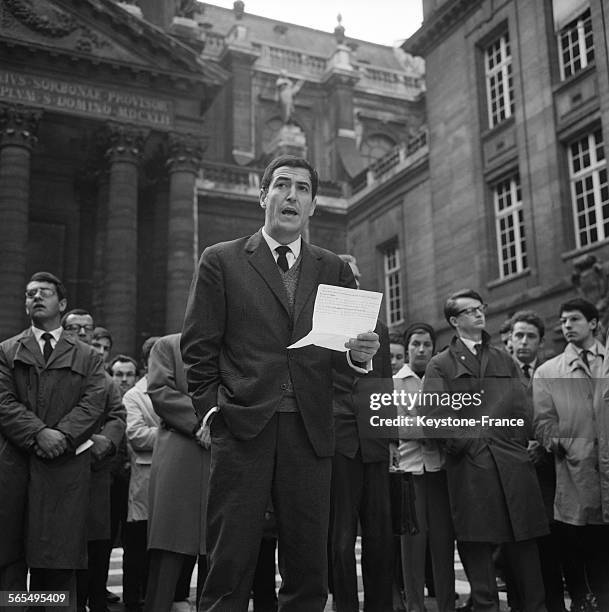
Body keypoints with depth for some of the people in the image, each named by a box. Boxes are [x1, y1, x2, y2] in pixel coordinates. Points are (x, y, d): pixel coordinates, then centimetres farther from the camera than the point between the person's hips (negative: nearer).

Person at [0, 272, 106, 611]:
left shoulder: (87, 358, 16)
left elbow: (93, 404, 2)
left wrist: (63, 435, -15)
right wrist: (38, 433, -14)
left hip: (66, 466, 0)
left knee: (58, 564, -1)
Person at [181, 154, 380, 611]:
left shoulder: (334, 270, 16)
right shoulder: (222, 261, 9)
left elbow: (342, 356, 12)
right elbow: (199, 349, 6)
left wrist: (359, 355, -9)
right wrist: (213, 410, -4)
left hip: (310, 433, 3)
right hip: (242, 428, -2)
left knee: (309, 572, 5)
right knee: (230, 567, -2)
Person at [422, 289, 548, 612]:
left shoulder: (505, 360, 21)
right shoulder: (440, 364, 9)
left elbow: (520, 406, 13)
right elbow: (432, 414, -2)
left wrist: (517, 446, 1)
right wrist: (463, 443, -9)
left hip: (512, 462, 3)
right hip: (468, 465, -3)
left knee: (523, 541, 3)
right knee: (477, 544, -1)